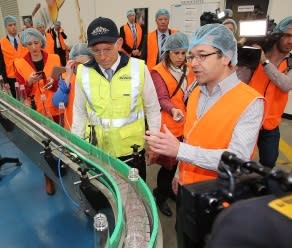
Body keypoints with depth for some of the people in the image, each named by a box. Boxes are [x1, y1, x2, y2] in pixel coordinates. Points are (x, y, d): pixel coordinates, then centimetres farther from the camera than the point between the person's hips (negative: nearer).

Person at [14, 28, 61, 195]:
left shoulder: (54, 59, 0)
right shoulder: (20, 64, -1)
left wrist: (54, 82, -19)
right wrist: (29, 82, -20)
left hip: (54, 109, 0)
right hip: (36, 111, 0)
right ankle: (49, 179, 23)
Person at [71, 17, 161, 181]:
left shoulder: (139, 68, -11)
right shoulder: (84, 72, -6)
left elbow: (152, 109, 0)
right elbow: (80, 113, 6)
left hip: (132, 150, -1)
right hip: (96, 150, 2)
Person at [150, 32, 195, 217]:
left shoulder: (188, 70, 7)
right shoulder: (158, 72, -10)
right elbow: (162, 99, -19)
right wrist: (173, 110, -38)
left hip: (186, 124, 6)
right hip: (169, 126, -5)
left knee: (182, 162, 15)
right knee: (169, 163, 5)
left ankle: (171, 189, 40)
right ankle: (161, 196, 29)